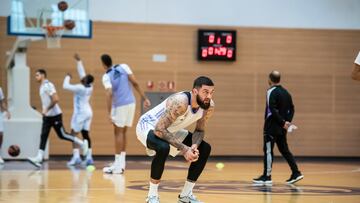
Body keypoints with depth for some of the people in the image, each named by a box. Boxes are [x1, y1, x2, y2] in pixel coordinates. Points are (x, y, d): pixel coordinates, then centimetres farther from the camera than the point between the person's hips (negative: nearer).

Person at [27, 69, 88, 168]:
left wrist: (46, 109, -22)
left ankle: (82, 143, 15)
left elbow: (55, 99, -25)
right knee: (43, 136, -2)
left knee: (62, 135, -1)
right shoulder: (42, 87, 13)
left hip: (55, 115, -9)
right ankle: (39, 158, -8)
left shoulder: (48, 85, -16)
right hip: (47, 116, 9)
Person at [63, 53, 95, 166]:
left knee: (74, 134, -4)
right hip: (88, 112, 8)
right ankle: (89, 157, 5)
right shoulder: (89, 87, 4)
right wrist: (78, 61, 19)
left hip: (80, 113, -8)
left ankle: (76, 157, -14)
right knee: (85, 134, 8)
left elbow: (65, 86, -15)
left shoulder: (80, 88, -17)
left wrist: (68, 77, 1)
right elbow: (81, 73, 16)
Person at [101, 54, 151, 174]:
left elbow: (109, 94, -20)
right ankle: (121, 163, 14)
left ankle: (118, 166, -2)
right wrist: (145, 98, 1)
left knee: (118, 133, 1)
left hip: (119, 105, -5)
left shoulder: (106, 77, -6)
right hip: (131, 103, 5)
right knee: (123, 132, 14)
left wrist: (109, 113, -23)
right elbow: (135, 83, 0)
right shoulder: (123, 67, 6)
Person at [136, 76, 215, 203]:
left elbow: (200, 130, -1)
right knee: (163, 148, -38)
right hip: (148, 126, -8)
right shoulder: (180, 102, -37)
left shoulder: (209, 106, -15)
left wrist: (194, 146, -23)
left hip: (170, 130, 8)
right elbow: (159, 130, -38)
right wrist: (183, 149, -40)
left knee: (204, 148, 0)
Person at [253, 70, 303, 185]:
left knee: (268, 151, -2)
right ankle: (296, 173, 10)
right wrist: (287, 122, 5)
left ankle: (267, 176, -1)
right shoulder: (286, 92, 12)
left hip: (272, 127, -8)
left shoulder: (271, 92, -12)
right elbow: (292, 109, 12)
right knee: (284, 150, 14)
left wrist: (283, 122, -19)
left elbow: (273, 110, -21)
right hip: (282, 128, 8)